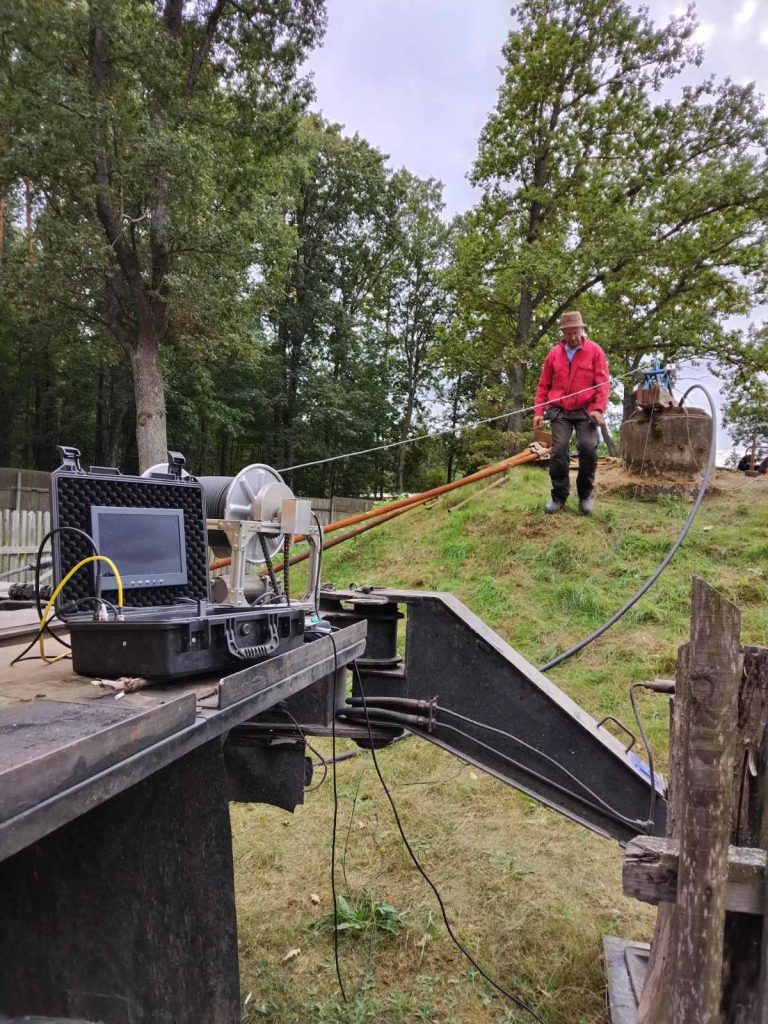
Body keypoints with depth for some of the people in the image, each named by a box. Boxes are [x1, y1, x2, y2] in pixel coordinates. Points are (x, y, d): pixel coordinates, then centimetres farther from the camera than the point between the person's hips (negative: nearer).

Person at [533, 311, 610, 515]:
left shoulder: (594, 351, 2)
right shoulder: (554, 354, 10)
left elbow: (603, 383, -2)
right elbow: (544, 385, 12)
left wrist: (599, 409, -14)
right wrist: (539, 411, 4)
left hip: (585, 411, -2)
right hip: (560, 412, 2)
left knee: (588, 449, -14)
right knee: (558, 452, -6)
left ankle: (586, 494, 3)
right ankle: (559, 496, 5)